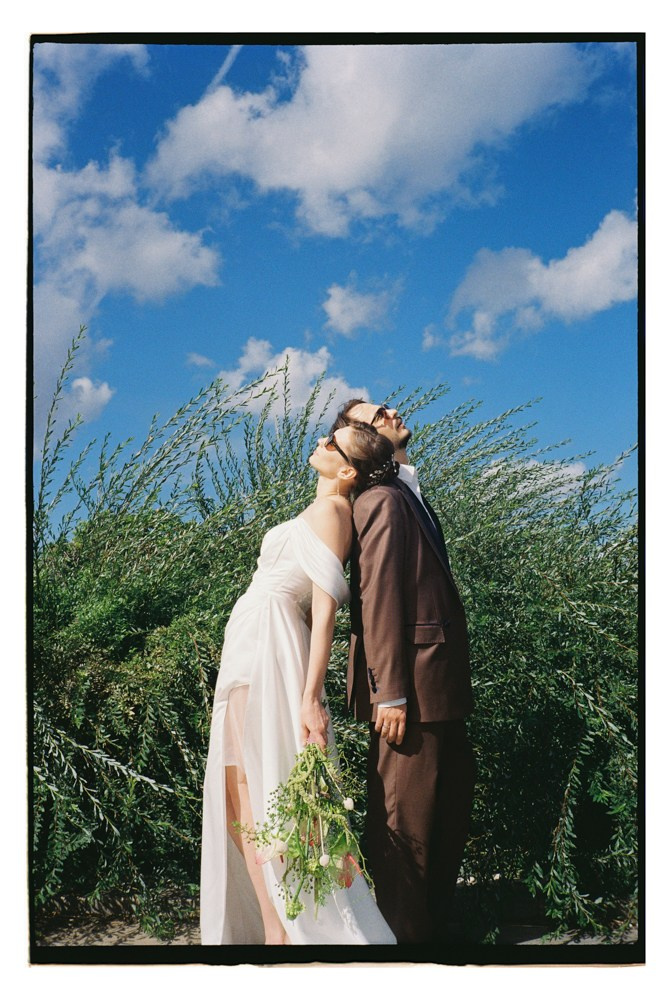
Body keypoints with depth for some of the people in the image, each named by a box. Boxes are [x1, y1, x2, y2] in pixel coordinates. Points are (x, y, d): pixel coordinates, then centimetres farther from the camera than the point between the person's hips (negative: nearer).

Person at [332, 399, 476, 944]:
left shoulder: (408, 497, 19)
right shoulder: (383, 500, -12)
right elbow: (378, 601, -18)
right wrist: (389, 694, -22)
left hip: (439, 686, 10)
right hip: (414, 689, -10)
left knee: (452, 803, 17)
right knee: (406, 818, -2)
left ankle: (435, 925, 29)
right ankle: (403, 935, 9)